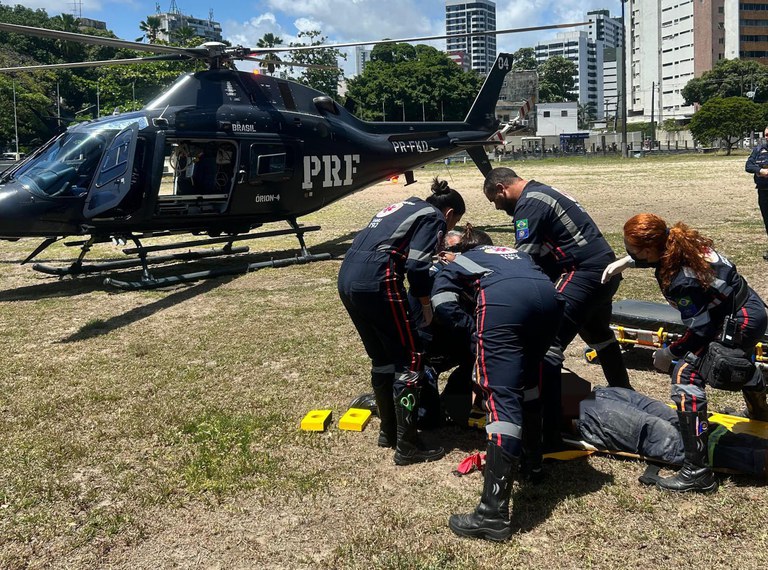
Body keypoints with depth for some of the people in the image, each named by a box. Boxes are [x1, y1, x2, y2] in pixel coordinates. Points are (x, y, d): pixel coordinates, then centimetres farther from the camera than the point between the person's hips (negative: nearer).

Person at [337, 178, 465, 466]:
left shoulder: (405, 206, 28)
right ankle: (407, 446, 6)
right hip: (376, 280, -9)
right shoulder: (434, 218, 4)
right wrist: (426, 304, 3)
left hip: (347, 277, 9)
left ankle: (388, 431, 31)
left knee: (382, 358, 20)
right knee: (410, 359, 2)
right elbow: (416, 265, -10)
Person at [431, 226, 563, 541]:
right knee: (530, 377, 29)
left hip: (502, 301, -4)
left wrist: (477, 330, 19)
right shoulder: (518, 253, 46)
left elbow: (442, 302, 17)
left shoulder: (460, 262, 34)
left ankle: (493, 514, -14)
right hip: (549, 296, 5)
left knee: (502, 397, -10)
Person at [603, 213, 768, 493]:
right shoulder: (680, 240, -9)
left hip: (739, 324, -10)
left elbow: (701, 327, -25)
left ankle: (697, 472, -18)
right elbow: (655, 255, 15)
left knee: (686, 375, -19)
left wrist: (670, 352, -13)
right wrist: (625, 262, 4)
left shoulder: (680, 281, -31)